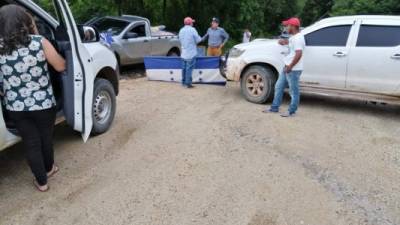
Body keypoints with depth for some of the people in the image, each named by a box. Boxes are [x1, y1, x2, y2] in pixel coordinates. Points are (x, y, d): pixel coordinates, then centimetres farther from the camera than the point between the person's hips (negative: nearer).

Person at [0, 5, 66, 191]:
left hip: (15, 107, 1)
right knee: (46, 137, 21)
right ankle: (49, 168, 45)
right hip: (43, 103, -1)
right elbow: (60, 66, -6)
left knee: (30, 142, 15)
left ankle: (41, 181, 26)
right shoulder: (39, 42, -13)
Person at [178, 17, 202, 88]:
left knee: (184, 68, 14)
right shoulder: (192, 30, -12)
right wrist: (199, 37, 12)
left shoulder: (181, 30, 7)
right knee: (189, 69, -4)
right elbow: (198, 40, -10)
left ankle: (183, 82, 22)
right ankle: (188, 83, -3)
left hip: (184, 53, 6)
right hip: (191, 53, -6)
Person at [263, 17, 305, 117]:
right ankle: (274, 108, 25)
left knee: (293, 91, 0)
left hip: (293, 69, -11)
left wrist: (290, 67, -21)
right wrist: (284, 41, 19)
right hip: (287, 68, 11)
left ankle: (292, 111, 10)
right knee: (279, 87, 16)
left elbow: (298, 55, -26)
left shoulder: (298, 38, -18)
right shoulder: (294, 37, 14)